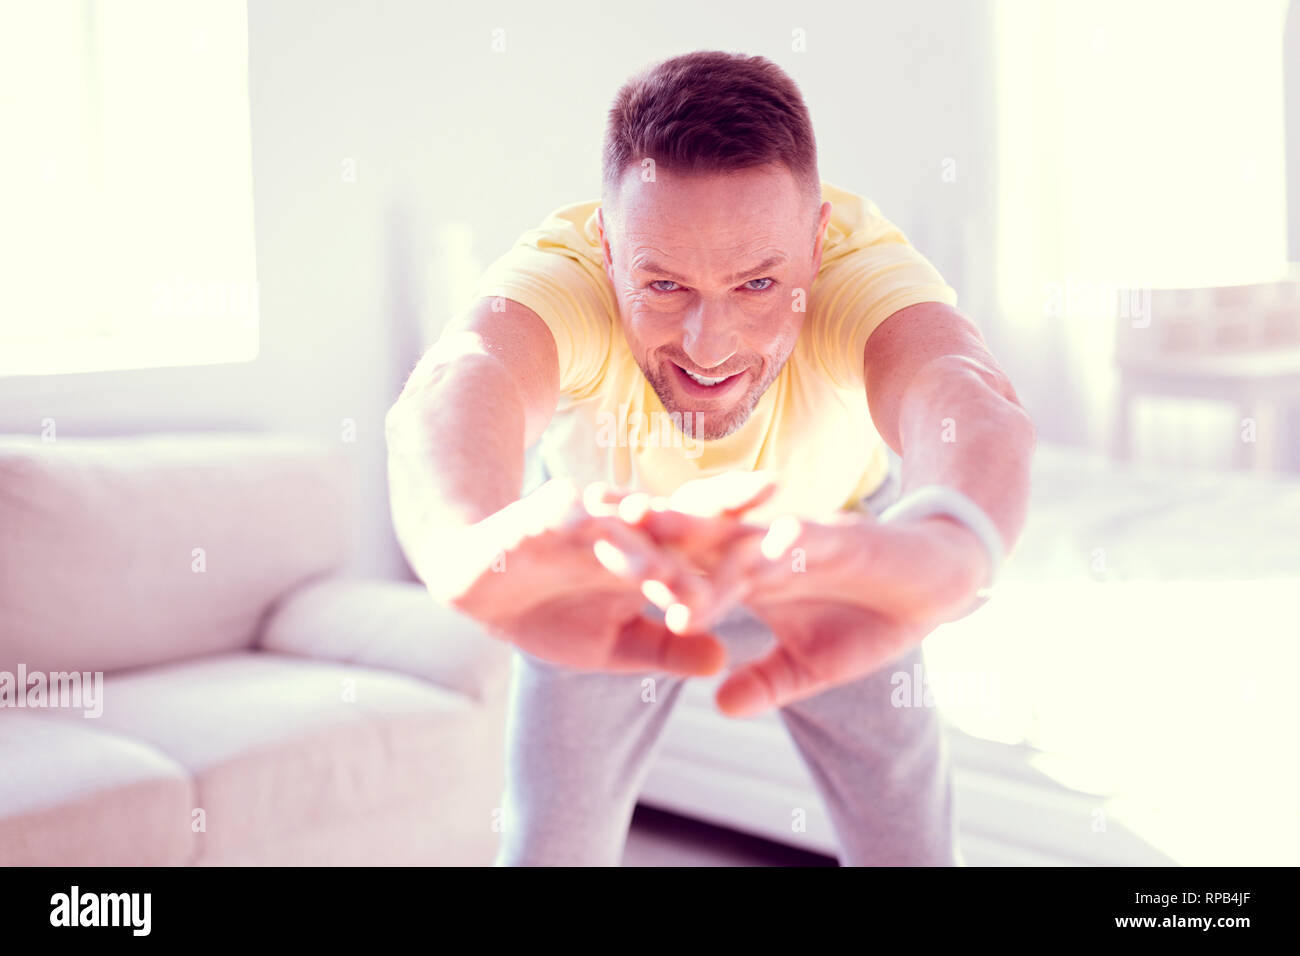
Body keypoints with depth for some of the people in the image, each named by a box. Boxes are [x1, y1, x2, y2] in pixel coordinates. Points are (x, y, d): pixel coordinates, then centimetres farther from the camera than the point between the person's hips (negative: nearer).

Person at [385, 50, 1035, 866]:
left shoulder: (866, 259, -36)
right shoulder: (558, 270, -36)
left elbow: (970, 404, -57)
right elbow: (452, 395, -59)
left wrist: (940, 549, -83)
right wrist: (480, 545, -84)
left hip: (829, 532, 1)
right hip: (609, 565, 0)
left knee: (911, 841, 0)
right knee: (552, 842, 2)